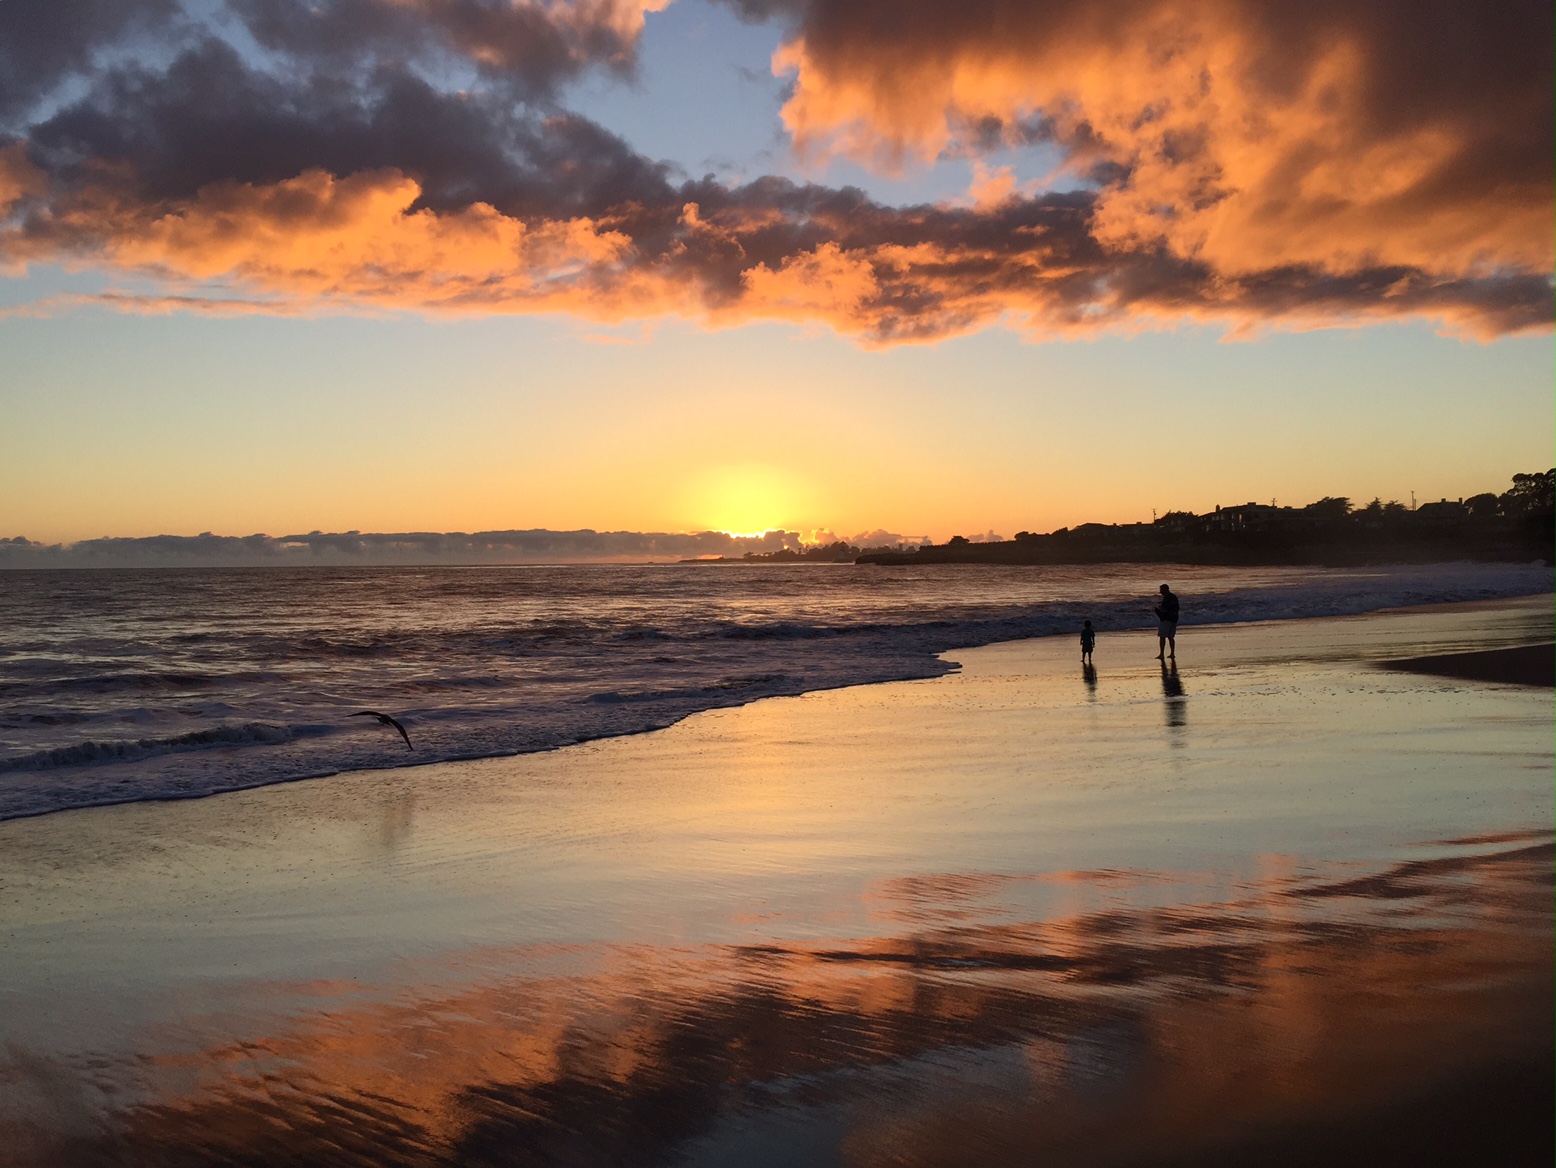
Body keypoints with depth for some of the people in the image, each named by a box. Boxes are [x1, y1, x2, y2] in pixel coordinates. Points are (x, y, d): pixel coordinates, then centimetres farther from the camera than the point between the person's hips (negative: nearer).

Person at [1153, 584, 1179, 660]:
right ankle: (1172, 654, 15)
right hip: (1173, 619, 9)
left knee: (1162, 637, -5)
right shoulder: (1174, 597, 13)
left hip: (1166, 619, -9)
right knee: (1170, 637, 14)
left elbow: (1163, 609, -23)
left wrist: (1157, 607, -2)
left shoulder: (1166, 598, -16)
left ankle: (1162, 654, -8)